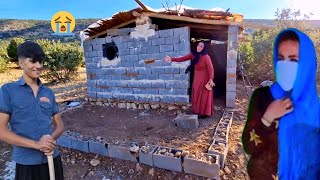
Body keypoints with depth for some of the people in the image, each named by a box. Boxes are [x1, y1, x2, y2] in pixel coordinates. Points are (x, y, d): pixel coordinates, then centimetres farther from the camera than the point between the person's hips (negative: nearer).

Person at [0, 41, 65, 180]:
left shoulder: (48, 93, 4)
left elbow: (60, 125, 7)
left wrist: (52, 138, -13)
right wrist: (36, 144, -19)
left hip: (52, 158, 4)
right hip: (26, 162, -3)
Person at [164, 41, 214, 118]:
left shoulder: (206, 57, -17)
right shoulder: (193, 55, 0)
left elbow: (210, 68, -19)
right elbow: (182, 59, -2)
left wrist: (211, 79, -28)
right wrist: (171, 59, -11)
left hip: (204, 78, -6)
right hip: (196, 78, 6)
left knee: (203, 96, 0)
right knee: (196, 96, 9)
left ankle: (204, 113, 12)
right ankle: (197, 112, 21)